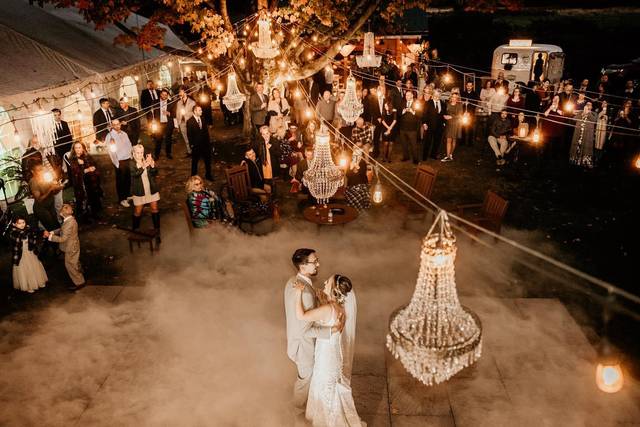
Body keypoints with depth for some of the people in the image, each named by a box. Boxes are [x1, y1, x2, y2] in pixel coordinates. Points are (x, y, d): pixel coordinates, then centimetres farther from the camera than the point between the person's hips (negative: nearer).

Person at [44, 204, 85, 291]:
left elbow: (62, 239, -30)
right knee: (75, 263, 29)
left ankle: (79, 283, 22)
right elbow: (62, 230, 8)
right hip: (73, 245, 9)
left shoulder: (69, 224, -36)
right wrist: (52, 232, -4)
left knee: (70, 265, 8)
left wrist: (49, 236, -23)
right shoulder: (70, 219, -6)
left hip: (71, 248, -9)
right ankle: (79, 275, 52)